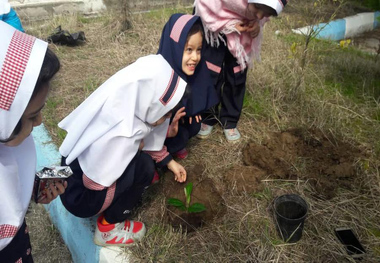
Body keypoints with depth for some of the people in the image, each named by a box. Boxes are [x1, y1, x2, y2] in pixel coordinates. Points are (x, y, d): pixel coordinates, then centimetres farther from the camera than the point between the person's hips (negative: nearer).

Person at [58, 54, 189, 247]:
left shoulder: (126, 103, -14)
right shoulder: (116, 138, -38)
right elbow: (93, 184, -24)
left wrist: (170, 162, 3)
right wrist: (137, 148, -17)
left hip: (85, 167, 8)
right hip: (81, 196, -7)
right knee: (144, 167, -20)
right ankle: (108, 228, 0)